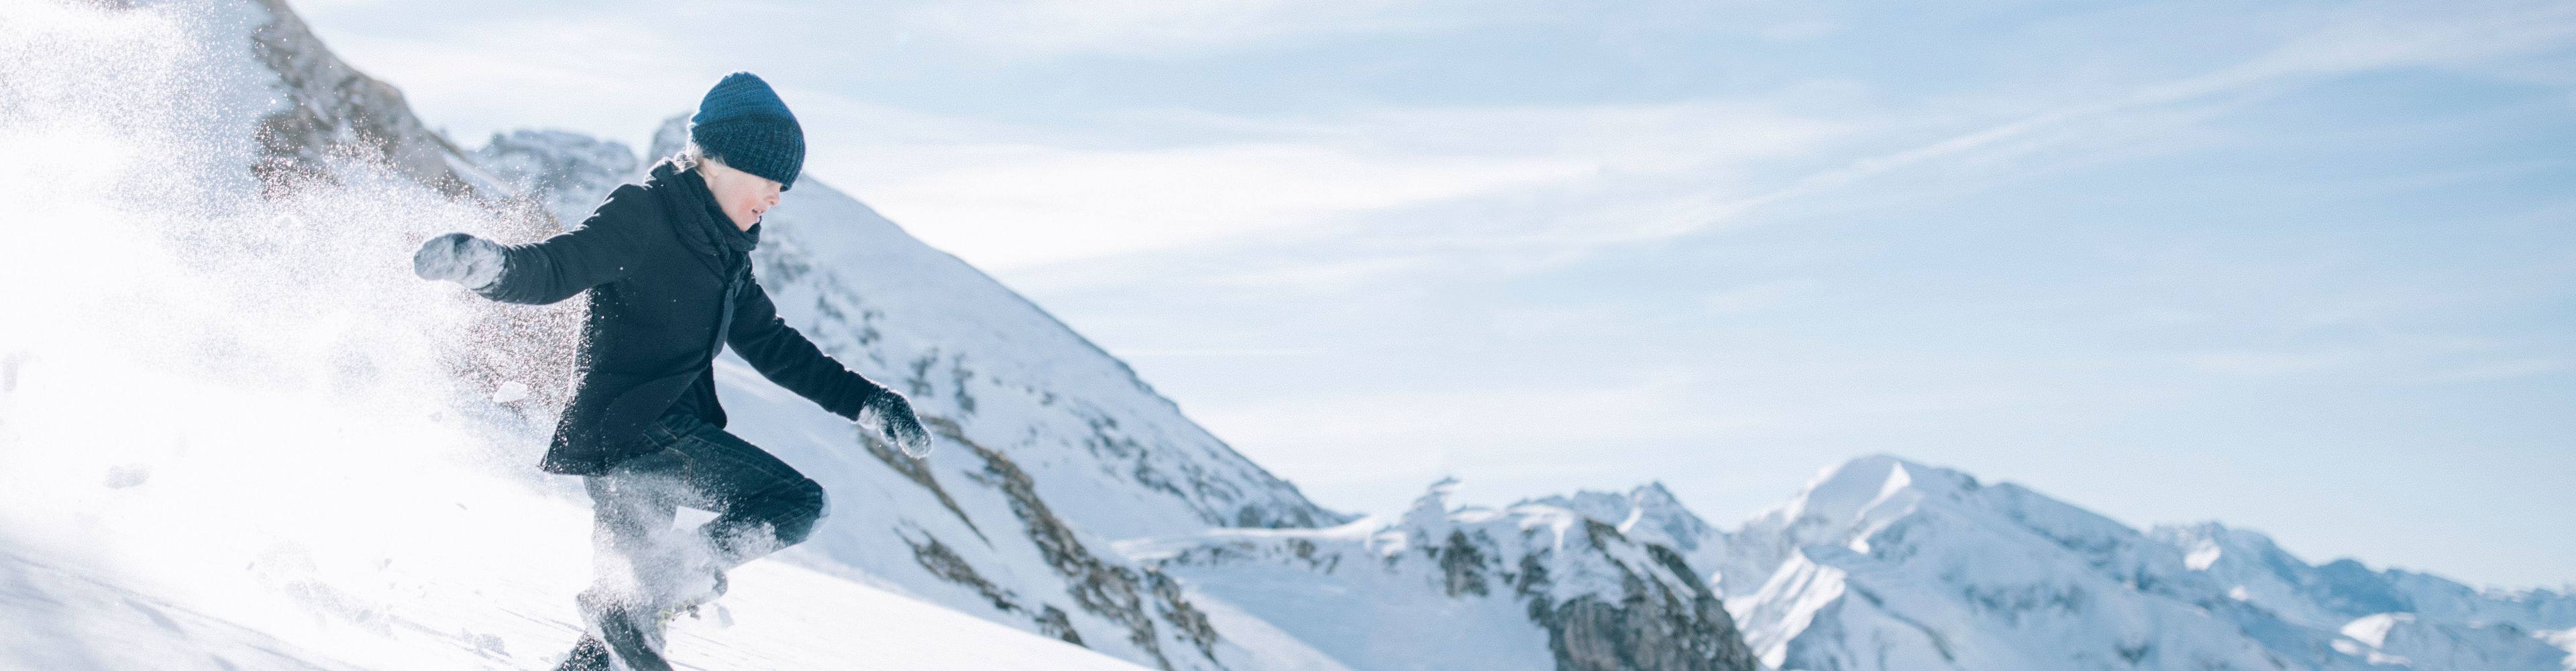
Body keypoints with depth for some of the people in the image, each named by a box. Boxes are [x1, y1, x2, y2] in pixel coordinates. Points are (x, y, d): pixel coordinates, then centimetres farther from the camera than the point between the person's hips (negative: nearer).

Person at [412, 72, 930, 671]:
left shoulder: (725, 252, 17)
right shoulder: (644, 213, -8)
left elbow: (775, 346, 22)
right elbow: (552, 271, -18)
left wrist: (866, 402, 17)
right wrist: (484, 263, -40)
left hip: (654, 441, 10)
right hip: (634, 429, -10)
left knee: (644, 587, 20)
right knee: (797, 502, -18)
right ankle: (639, 600, -21)